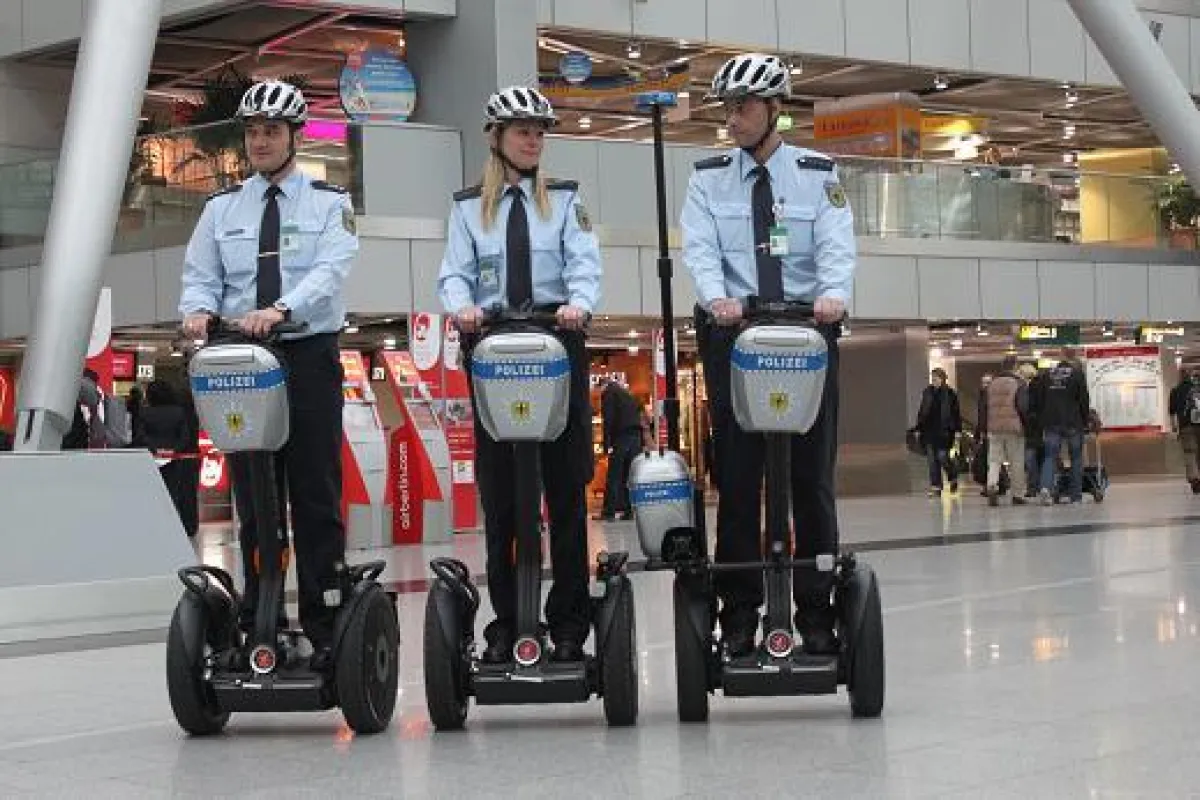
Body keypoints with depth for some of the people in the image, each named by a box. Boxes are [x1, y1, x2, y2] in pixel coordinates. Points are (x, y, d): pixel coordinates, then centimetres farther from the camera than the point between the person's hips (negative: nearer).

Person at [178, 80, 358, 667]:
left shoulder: (328, 203, 3)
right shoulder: (221, 209, 13)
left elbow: (331, 270, -13)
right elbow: (200, 277, 10)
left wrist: (281, 308, -31)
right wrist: (199, 310, -15)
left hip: (310, 357, -3)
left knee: (316, 496, -3)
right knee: (253, 498, 5)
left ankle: (325, 628, 2)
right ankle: (257, 626, 12)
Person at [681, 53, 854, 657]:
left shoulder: (818, 175, 6)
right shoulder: (708, 178, 7)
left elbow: (837, 245, -7)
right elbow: (699, 249, -5)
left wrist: (833, 294, -28)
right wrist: (717, 297, -26)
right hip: (734, 331, 0)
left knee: (812, 476, 2)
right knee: (737, 477, 0)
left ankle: (816, 611, 8)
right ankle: (739, 613, 6)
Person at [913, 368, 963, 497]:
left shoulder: (950, 394, -3)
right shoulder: (927, 392, 10)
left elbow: (956, 413, -2)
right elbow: (922, 412, 17)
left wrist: (957, 429, -7)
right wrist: (918, 427, 13)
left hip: (944, 431, -5)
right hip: (929, 431, 5)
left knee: (942, 456, -9)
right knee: (932, 459, 3)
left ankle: (953, 478, 18)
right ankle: (935, 486, 7)